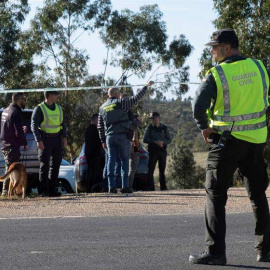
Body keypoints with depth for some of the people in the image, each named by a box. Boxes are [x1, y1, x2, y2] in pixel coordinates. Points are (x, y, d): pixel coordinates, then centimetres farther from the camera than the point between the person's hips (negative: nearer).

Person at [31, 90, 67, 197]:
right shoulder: (39, 109, -5)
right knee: (45, 165, -5)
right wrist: (38, 140, -19)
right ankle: (43, 190, -2)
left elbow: (62, 123, 20)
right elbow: (34, 126, -9)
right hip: (45, 140, -6)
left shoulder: (58, 108, 15)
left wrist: (64, 137, 6)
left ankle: (52, 189, 11)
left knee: (56, 164, 6)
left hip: (57, 139, 6)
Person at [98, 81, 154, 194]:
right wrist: (146, 86, 9)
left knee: (111, 160, 3)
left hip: (109, 137, 5)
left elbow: (100, 126, 14)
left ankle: (111, 186, -3)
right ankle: (125, 186, -5)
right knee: (124, 160, 0)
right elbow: (136, 98, -2)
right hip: (122, 136, -5)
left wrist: (103, 141, 18)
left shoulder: (102, 108, 13)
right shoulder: (121, 103, -3)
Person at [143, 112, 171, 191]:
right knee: (150, 170, -9)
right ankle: (150, 187, -10)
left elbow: (169, 140, 9)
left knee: (162, 170, 4)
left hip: (162, 151, 2)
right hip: (153, 151, -2)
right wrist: (155, 142, -16)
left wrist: (163, 142, -13)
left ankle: (163, 187, 9)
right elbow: (145, 140, -2)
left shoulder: (164, 128, 12)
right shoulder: (149, 128, 7)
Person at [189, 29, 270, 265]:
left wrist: (204, 127, -5)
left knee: (215, 195, 1)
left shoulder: (217, 74, -11)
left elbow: (199, 105, -21)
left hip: (228, 140, -5)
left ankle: (215, 251, -6)